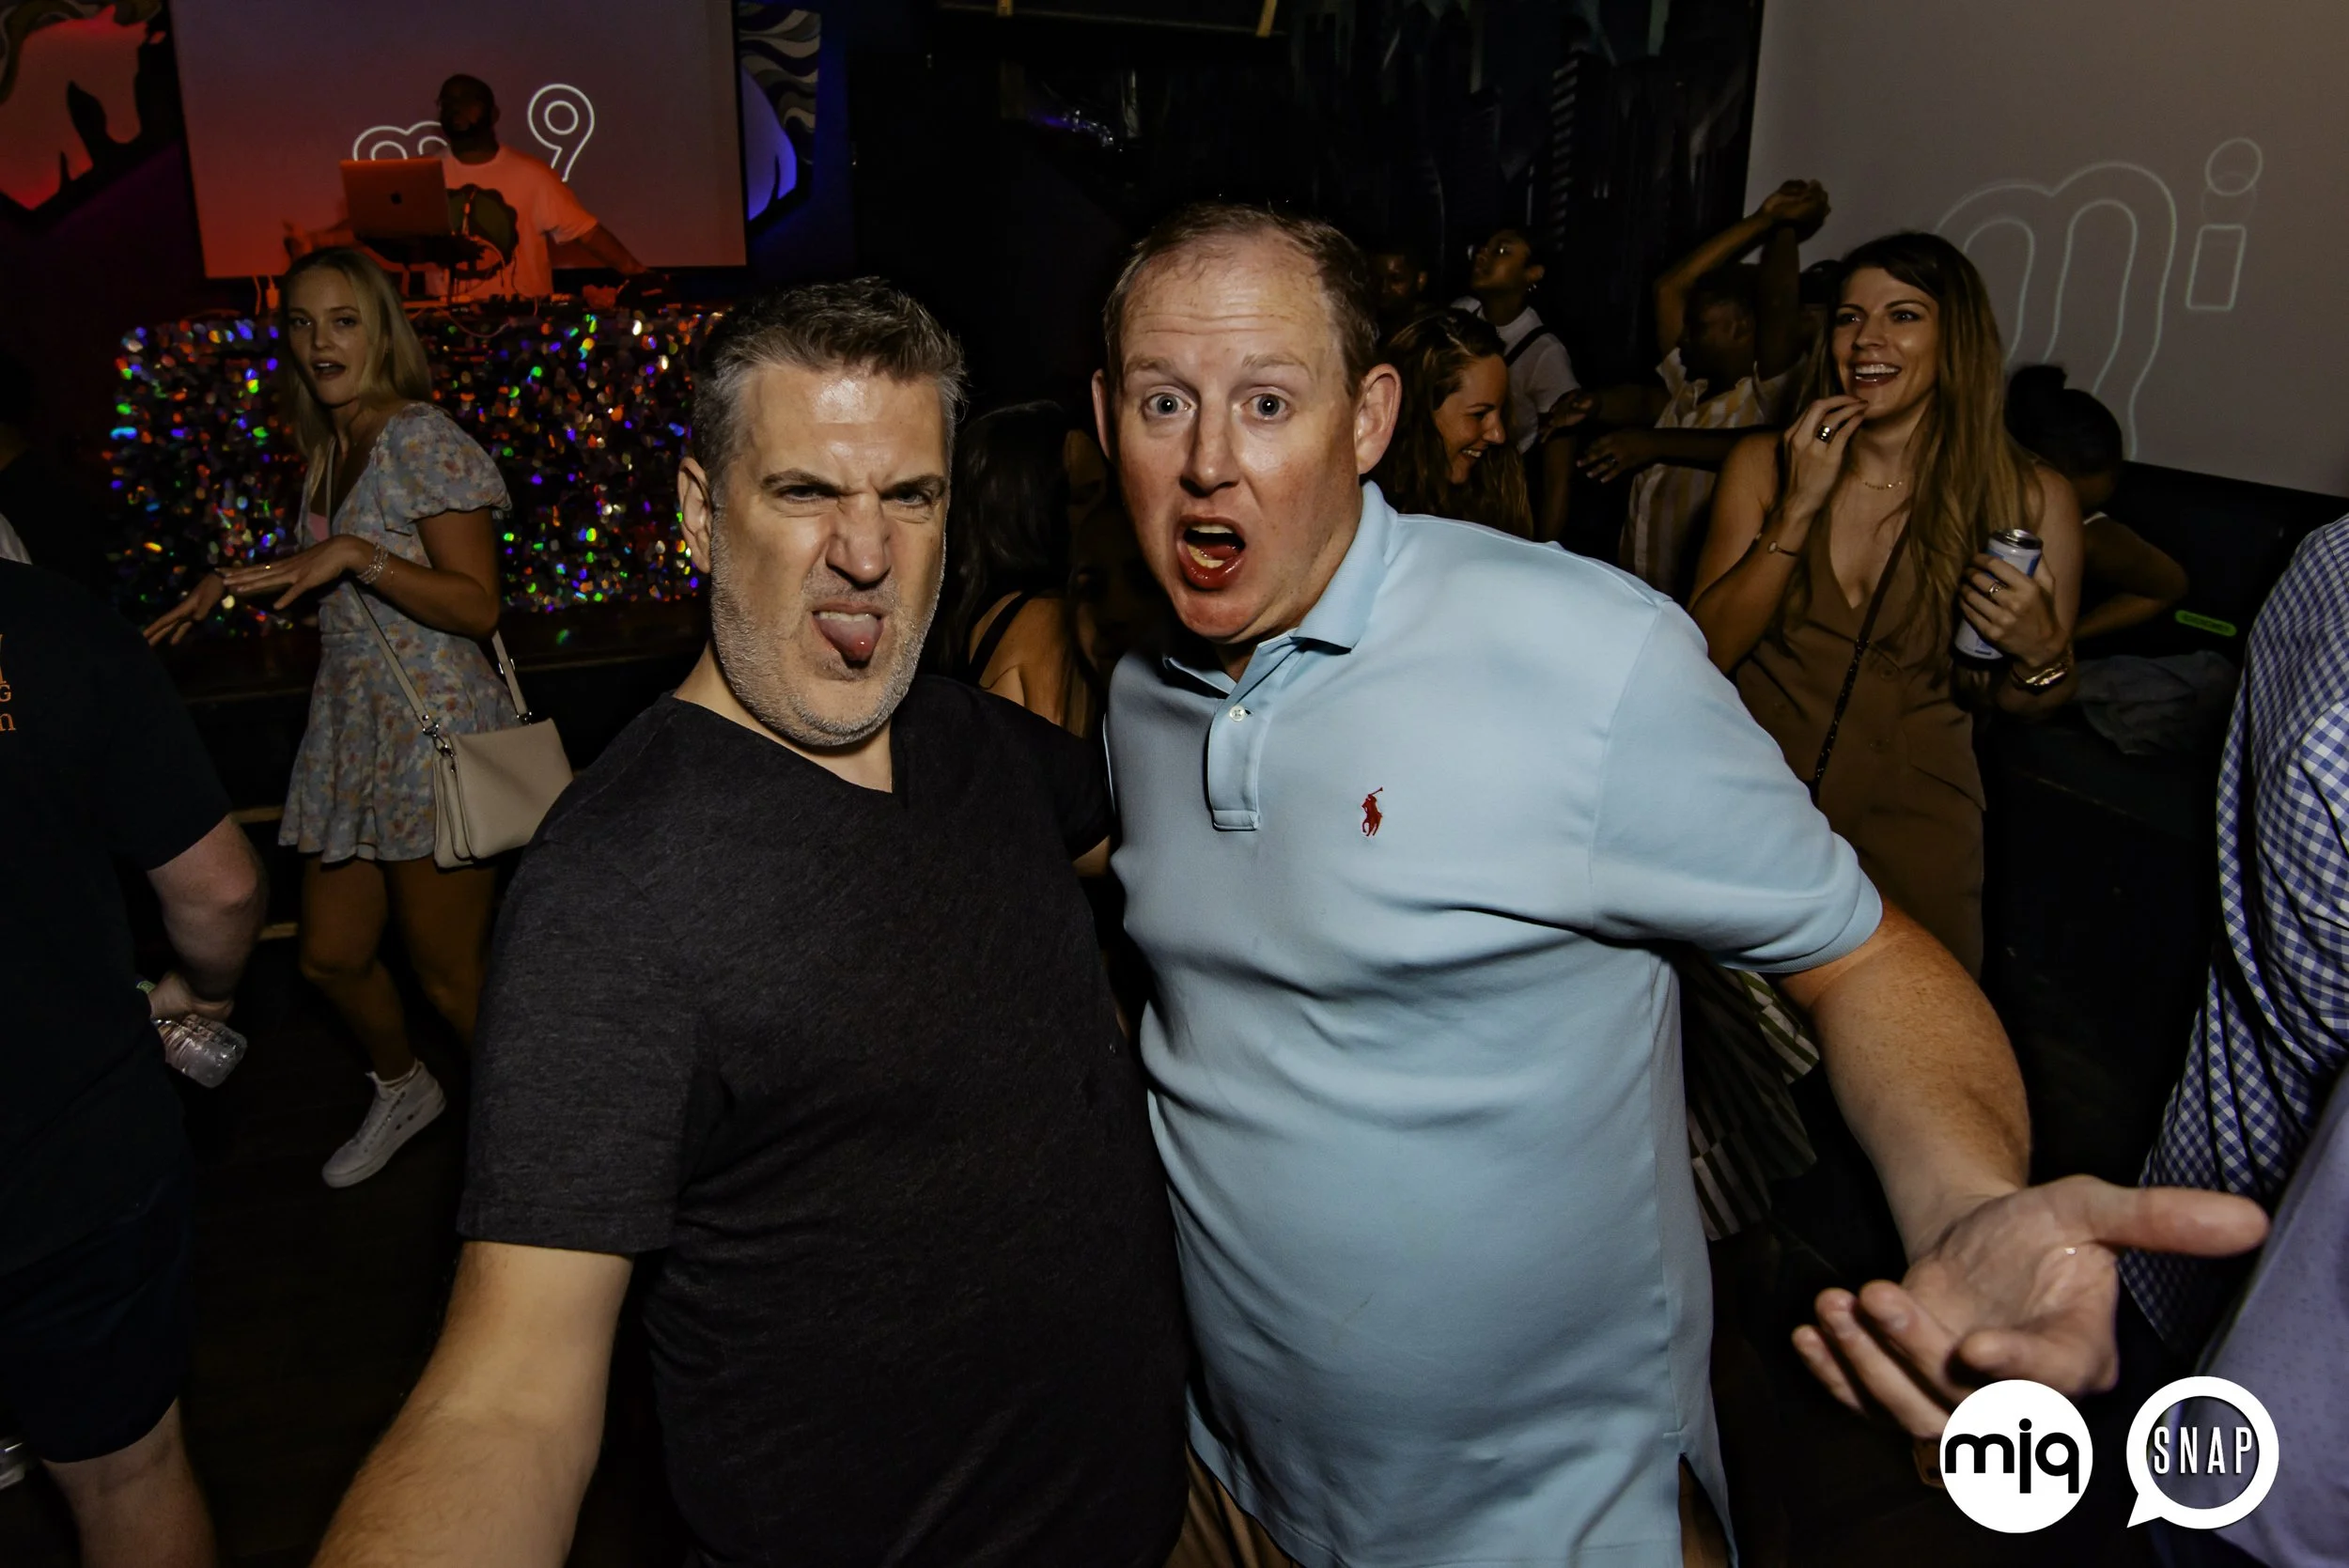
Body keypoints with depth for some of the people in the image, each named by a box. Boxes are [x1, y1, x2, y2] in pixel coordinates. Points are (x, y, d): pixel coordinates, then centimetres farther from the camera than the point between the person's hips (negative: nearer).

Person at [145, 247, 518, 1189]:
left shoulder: (423, 440, -11)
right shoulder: (327, 450, 15)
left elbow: (477, 606, -17)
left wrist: (353, 555, -25)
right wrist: (240, 581, 16)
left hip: (434, 734, -9)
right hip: (349, 729, 9)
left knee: (451, 978, 0)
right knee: (331, 955, 16)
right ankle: (402, 1091, 43)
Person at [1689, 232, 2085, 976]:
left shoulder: (2031, 501, -8)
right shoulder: (1764, 465, -4)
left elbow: (2020, 704, 4)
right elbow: (1708, 652, -13)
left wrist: (2040, 655, -18)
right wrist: (1799, 508, -18)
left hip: (1911, 830, -1)